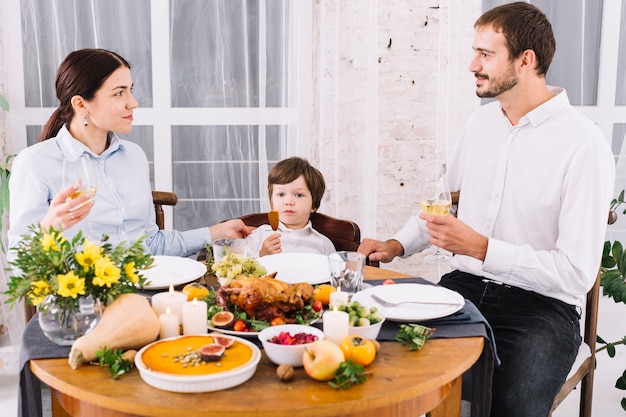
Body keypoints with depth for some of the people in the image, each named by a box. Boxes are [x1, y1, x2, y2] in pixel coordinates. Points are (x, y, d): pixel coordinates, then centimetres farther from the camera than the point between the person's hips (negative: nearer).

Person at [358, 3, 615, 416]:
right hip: (465, 286, 6)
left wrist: (480, 247, -21)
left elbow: (576, 274, -17)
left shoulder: (584, 145, -14)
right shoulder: (480, 122, 8)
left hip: (542, 305, -5)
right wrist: (398, 244, 7)